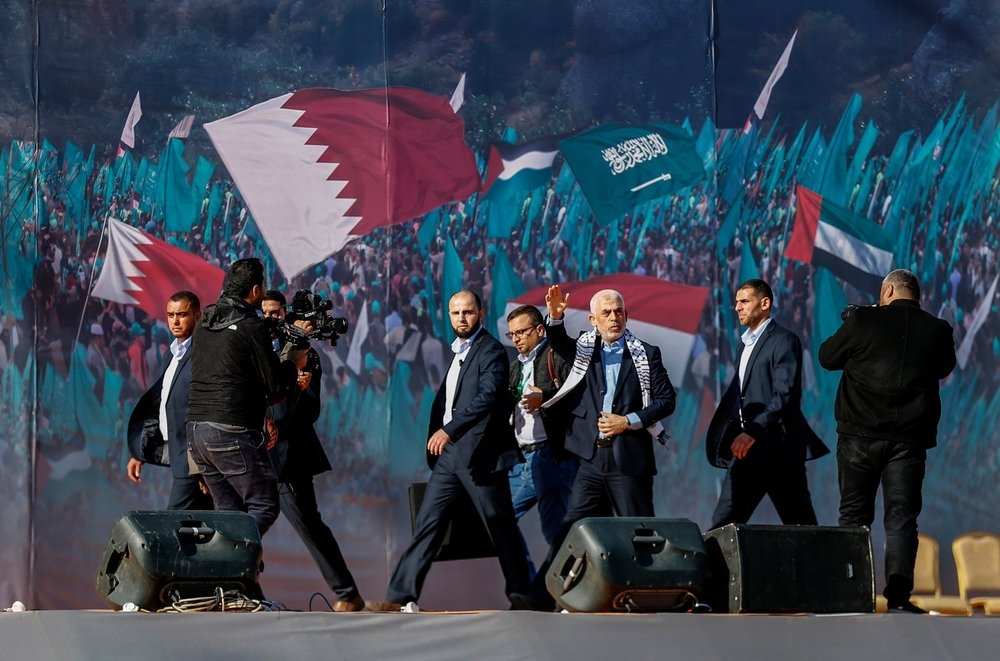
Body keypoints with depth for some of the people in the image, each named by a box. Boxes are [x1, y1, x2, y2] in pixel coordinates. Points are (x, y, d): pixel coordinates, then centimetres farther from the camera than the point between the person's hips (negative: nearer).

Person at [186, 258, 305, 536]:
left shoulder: (204, 324, 13)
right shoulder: (253, 327, -10)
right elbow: (273, 383, -6)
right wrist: (296, 364, 14)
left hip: (196, 429, 8)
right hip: (231, 432, -8)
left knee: (229, 511, 11)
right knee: (265, 507, -2)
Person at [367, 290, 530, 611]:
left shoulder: (491, 350, -8)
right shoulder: (459, 351, 19)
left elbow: (489, 394, -22)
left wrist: (449, 429, -25)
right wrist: (437, 435, 10)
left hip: (479, 452, -8)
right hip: (448, 452, 8)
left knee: (501, 526, 0)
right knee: (427, 524, 3)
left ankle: (521, 595, 9)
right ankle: (402, 595, 1)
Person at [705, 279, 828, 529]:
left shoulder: (784, 341, -7)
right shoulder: (746, 344, 22)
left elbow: (785, 395, -18)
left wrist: (754, 431, -26)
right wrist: (728, 437, 9)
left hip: (777, 448, -8)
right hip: (748, 447, 8)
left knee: (800, 524, -5)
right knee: (724, 523, 1)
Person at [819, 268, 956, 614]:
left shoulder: (863, 321, -6)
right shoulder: (937, 330, 1)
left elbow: (827, 357, 6)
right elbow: (944, 368, 19)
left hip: (861, 434, -1)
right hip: (909, 438, 1)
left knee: (854, 514, 7)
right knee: (901, 515, 1)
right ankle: (898, 595, -9)